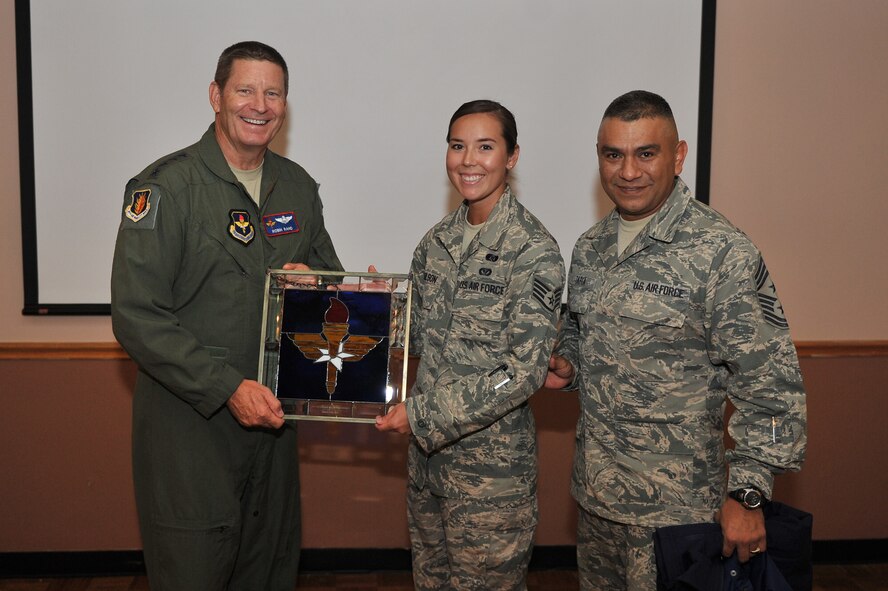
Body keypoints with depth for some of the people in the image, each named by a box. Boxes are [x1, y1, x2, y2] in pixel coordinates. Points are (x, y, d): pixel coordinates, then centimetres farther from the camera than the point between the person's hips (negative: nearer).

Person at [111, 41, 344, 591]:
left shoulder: (298, 186, 6)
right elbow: (137, 317, -17)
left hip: (272, 414, 6)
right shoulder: (165, 188, -13)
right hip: (189, 422, -5)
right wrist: (228, 387, -22)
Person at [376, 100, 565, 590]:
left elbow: (524, 370, -20)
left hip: (491, 466, -6)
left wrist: (422, 415, -18)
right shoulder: (437, 241, 6)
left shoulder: (533, 250, -15)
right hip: (427, 452, 6)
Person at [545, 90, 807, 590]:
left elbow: (771, 383, -17)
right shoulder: (591, 247, 5)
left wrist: (747, 493, -19)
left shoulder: (722, 252, -16)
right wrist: (567, 365, 0)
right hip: (594, 491, 6)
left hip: (673, 504, -6)